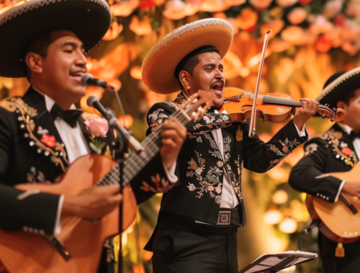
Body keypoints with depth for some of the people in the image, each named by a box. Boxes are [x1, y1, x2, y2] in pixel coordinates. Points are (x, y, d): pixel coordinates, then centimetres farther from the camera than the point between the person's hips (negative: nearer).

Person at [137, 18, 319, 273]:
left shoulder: (232, 121, 16)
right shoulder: (164, 112, 0)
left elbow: (261, 159, 7)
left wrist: (298, 123, -1)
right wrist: (225, 115, -18)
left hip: (227, 241, 6)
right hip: (185, 242, -6)